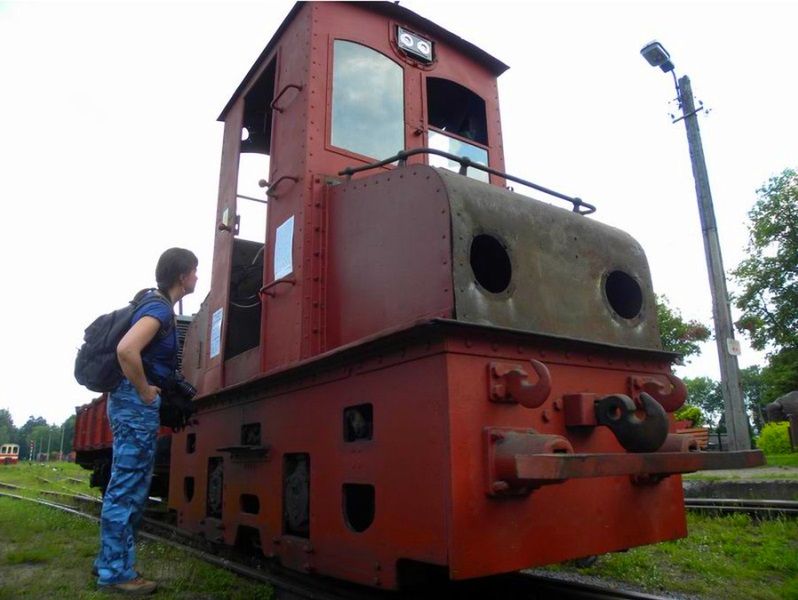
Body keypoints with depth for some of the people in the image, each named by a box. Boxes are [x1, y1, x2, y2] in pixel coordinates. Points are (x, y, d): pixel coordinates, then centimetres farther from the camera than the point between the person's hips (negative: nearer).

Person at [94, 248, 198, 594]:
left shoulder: (153, 302, 15)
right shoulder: (160, 309, -17)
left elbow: (131, 348, 29)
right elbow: (126, 349, -34)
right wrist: (144, 392, -21)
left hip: (131, 401, 10)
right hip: (137, 403, -10)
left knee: (130, 487, 16)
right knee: (128, 488, -4)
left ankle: (110, 562, 25)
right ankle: (116, 572, 4)